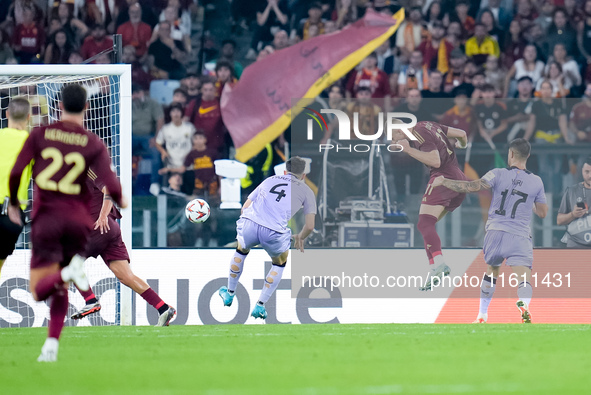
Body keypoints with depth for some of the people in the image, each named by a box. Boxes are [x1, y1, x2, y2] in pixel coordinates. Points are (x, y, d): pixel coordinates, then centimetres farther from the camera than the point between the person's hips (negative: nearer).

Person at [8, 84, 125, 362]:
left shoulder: (40, 135, 1)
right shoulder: (94, 144, -1)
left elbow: (15, 173, -4)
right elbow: (112, 186, -11)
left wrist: (13, 203, 13)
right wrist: (120, 201, 12)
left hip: (45, 218, -1)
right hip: (78, 220, 1)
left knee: (39, 291, -3)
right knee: (60, 289, 17)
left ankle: (68, 273, -34)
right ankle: (51, 345, 3)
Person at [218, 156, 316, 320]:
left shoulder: (270, 180, 26)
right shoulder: (306, 191, 18)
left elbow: (245, 206, 25)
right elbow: (310, 226, 14)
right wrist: (300, 238, 35)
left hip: (248, 222, 2)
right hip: (274, 232, -2)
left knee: (241, 250, 37)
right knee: (280, 263, 30)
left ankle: (229, 294, 49)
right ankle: (260, 306, 23)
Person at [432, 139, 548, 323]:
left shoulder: (498, 174, 0)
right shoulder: (536, 182, 6)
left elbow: (473, 186, -10)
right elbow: (542, 212, 15)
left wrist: (444, 182, 2)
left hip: (495, 232, 1)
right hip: (520, 236, -1)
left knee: (491, 271, 25)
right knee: (524, 278, -12)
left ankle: (482, 316, 32)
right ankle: (524, 304, -45)